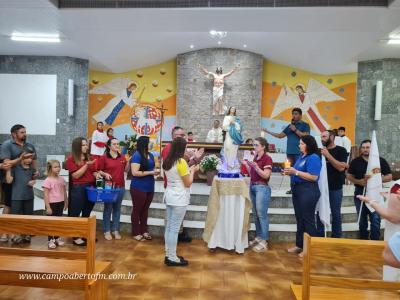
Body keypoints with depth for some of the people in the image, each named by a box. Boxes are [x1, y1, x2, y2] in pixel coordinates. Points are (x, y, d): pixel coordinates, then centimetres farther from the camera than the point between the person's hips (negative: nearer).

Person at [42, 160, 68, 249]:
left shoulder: (61, 179, 3)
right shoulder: (48, 180, -14)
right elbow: (46, 195, -15)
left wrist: (66, 202, 14)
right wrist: (48, 207, -16)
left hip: (60, 203, 5)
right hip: (52, 204, -5)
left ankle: (57, 238, 29)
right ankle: (50, 240, 16)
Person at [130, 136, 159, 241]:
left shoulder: (150, 155, 6)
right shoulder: (136, 156, -16)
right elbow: (135, 172, -23)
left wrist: (156, 171, -3)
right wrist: (151, 172, -21)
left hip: (149, 187, 7)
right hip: (138, 188, -7)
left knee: (145, 210, 17)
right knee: (137, 210, 7)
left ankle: (144, 231, 29)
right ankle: (136, 233, 19)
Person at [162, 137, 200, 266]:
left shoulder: (167, 162, 8)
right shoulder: (181, 162, -17)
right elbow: (188, 183, -13)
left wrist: (189, 169, 17)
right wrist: (192, 171, 1)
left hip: (169, 196, 9)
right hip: (179, 199, -9)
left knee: (169, 227, 13)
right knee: (174, 228, -1)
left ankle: (168, 255, 23)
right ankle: (172, 258, 8)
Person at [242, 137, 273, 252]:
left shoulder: (267, 158, -10)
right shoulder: (255, 157, 14)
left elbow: (266, 175, -17)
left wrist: (255, 167, -26)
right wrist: (246, 165, 4)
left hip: (262, 188, -8)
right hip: (253, 187, 8)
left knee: (262, 215, -6)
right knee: (255, 214, 11)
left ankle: (264, 242, 0)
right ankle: (258, 237, 21)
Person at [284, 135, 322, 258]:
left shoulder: (313, 158, -14)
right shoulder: (301, 157, 15)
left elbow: (313, 177, -23)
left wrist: (295, 172, -23)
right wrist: (290, 172, 5)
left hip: (308, 191, -10)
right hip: (297, 190, 10)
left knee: (308, 220, -2)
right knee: (300, 219, 15)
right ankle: (300, 245, 25)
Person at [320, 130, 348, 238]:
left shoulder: (340, 150, -3)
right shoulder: (321, 151, 9)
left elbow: (341, 167, -17)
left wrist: (328, 155, -20)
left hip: (335, 188, -4)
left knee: (335, 213, 5)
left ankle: (336, 237, 17)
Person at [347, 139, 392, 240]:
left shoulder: (381, 161, -2)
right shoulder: (355, 161, 2)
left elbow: (389, 177, -1)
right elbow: (349, 176, 5)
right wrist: (359, 181, -15)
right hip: (360, 193, 2)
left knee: (375, 219, -1)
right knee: (362, 219, 13)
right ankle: (363, 240, 29)